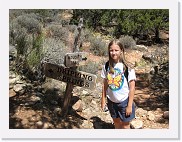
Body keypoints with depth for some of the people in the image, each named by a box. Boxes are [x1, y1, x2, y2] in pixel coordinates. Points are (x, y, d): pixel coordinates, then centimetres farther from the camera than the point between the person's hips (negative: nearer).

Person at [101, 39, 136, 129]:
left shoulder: (128, 67, -16)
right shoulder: (106, 66, -5)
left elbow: (132, 87, -13)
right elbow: (105, 84, 4)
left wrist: (130, 105, -13)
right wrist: (103, 100, 4)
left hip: (124, 101, -3)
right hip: (111, 101, 3)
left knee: (125, 125, 10)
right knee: (116, 123, 20)